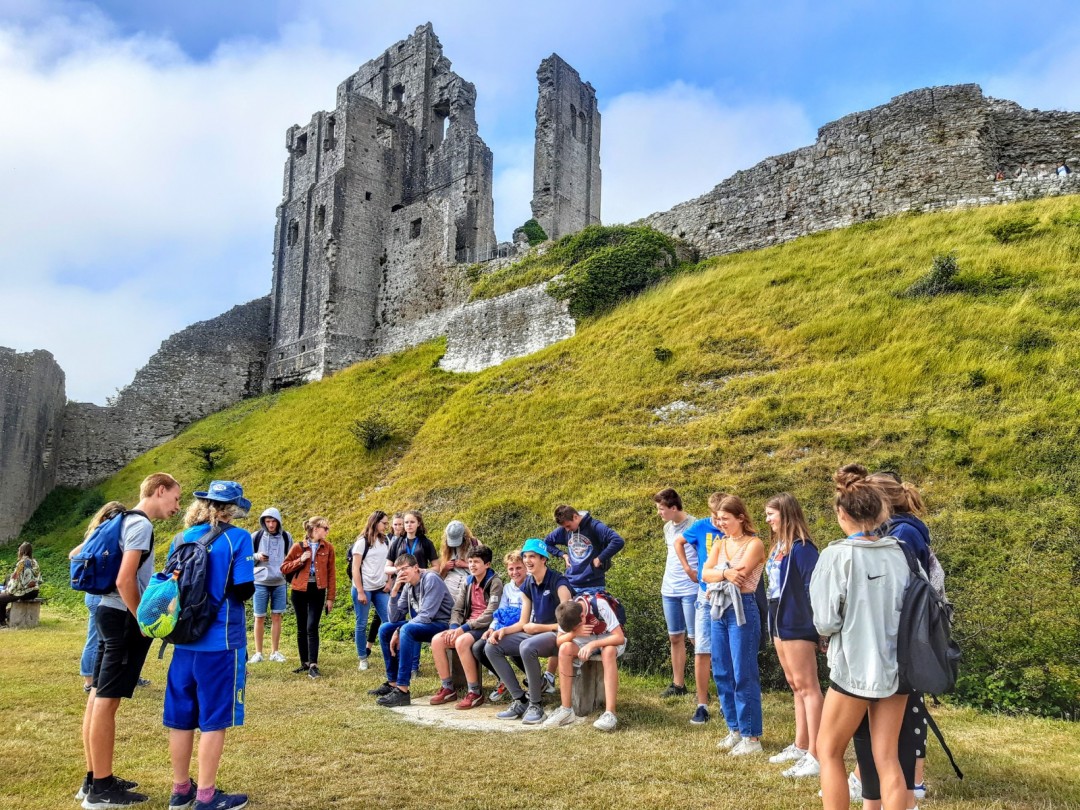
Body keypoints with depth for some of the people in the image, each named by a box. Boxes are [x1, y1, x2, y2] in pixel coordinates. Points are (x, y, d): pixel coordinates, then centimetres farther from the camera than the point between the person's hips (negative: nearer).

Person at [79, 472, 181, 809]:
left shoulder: (126, 521, 14)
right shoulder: (141, 525, -15)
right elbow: (125, 581, -23)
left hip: (109, 612, 10)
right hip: (124, 618, -10)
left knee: (98, 698, 13)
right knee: (107, 701, -4)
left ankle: (94, 778, 23)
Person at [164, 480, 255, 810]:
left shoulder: (181, 539, 6)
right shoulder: (237, 538, -11)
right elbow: (244, 590, -14)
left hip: (184, 640, 6)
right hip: (220, 642, -6)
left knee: (181, 718, 14)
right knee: (213, 719, 4)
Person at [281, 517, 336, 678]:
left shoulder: (327, 547, 1)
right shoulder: (298, 547, -2)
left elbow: (331, 573, 4)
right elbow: (284, 568, 1)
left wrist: (330, 597, 1)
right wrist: (300, 560, -15)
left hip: (318, 592, -1)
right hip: (299, 592, 1)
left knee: (312, 628, -9)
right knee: (301, 628, 9)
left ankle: (313, 665, -8)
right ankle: (305, 663, 20)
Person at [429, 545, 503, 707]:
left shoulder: (495, 583, -10)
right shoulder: (468, 582, 12)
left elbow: (490, 614, -19)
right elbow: (457, 609, 11)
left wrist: (463, 628, -22)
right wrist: (454, 627, -11)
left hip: (486, 627, -7)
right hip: (468, 626, 7)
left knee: (461, 642, -34)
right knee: (437, 640, -14)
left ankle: (475, 692, -22)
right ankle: (448, 688, -2)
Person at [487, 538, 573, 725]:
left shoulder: (558, 582, -13)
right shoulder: (527, 585, 9)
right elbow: (523, 623, 11)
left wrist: (540, 627, -17)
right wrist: (503, 630, -7)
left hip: (557, 635, -8)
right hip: (534, 634, 8)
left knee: (527, 647, -38)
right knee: (492, 647, -7)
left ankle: (535, 705, -20)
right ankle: (520, 700, -4)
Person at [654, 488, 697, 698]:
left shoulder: (694, 526, -12)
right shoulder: (667, 527, 10)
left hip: (691, 590, -7)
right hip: (669, 590, 7)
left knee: (695, 638, -2)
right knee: (675, 638, 12)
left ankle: (704, 686, 8)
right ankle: (678, 684, 21)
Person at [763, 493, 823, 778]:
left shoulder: (802, 548, -16)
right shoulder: (778, 547, 10)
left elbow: (813, 588, -18)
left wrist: (816, 626, -19)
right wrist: (773, 623, 17)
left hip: (798, 626, -9)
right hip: (780, 624, 9)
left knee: (807, 686, -4)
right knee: (795, 686, 16)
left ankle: (815, 756, 0)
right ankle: (800, 746, 27)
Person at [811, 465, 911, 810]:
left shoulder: (837, 555, -15)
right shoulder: (898, 552, -1)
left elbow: (825, 622, -14)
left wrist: (828, 630, 8)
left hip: (855, 667, -5)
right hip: (895, 666, 5)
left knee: (829, 752, 12)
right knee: (888, 758, 12)